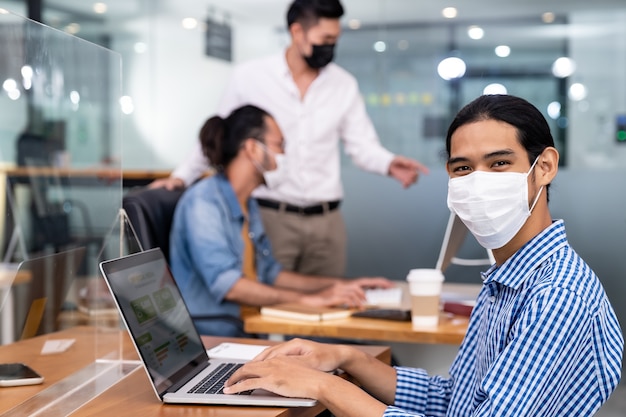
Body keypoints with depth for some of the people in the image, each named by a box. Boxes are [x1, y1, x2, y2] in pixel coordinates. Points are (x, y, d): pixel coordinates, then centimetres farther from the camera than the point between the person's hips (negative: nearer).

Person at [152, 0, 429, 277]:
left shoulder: (344, 85, 5)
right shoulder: (249, 76, -3)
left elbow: (362, 145, 6)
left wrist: (389, 163, -13)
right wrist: (183, 175, 2)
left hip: (326, 220, 3)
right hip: (270, 215, -2)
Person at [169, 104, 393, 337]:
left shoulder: (248, 205, 16)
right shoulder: (202, 202, -13)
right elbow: (226, 284, -25)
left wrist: (340, 285, 14)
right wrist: (306, 299, -26)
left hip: (246, 333, 8)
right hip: (208, 341, -8)